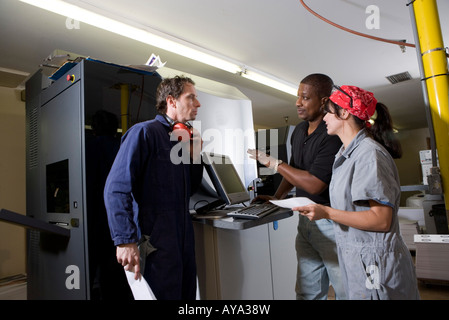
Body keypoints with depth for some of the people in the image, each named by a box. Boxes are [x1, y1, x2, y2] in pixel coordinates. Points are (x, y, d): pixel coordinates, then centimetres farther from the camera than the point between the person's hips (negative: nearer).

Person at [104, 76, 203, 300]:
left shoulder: (182, 139, 13)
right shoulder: (144, 133, -10)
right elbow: (117, 189, -19)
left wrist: (195, 155, 6)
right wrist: (125, 241, -24)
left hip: (184, 240, 8)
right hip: (156, 244, -8)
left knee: (187, 295, 19)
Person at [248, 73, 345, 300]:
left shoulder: (333, 135, -19)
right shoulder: (299, 131, 9)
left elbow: (314, 184, -23)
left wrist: (272, 162, -16)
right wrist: (276, 197, 10)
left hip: (330, 221, -7)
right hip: (305, 220, 8)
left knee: (345, 290, 9)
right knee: (307, 291, 17)